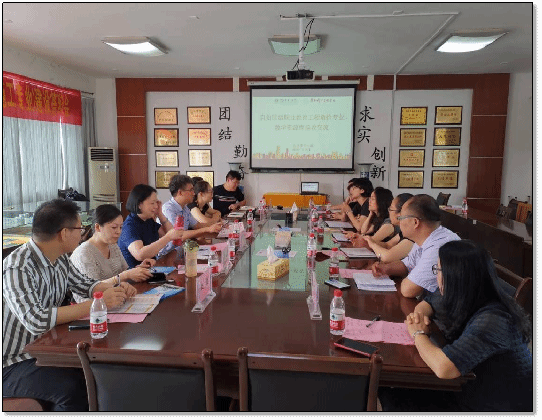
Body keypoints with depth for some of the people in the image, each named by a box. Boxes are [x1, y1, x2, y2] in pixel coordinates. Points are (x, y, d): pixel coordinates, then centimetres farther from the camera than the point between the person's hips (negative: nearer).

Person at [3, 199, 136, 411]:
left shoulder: (60, 259, 0)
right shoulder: (17, 268, -24)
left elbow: (84, 284, 15)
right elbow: (36, 321, -35)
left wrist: (114, 288, -6)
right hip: (14, 364, -7)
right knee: (74, 389, -29)